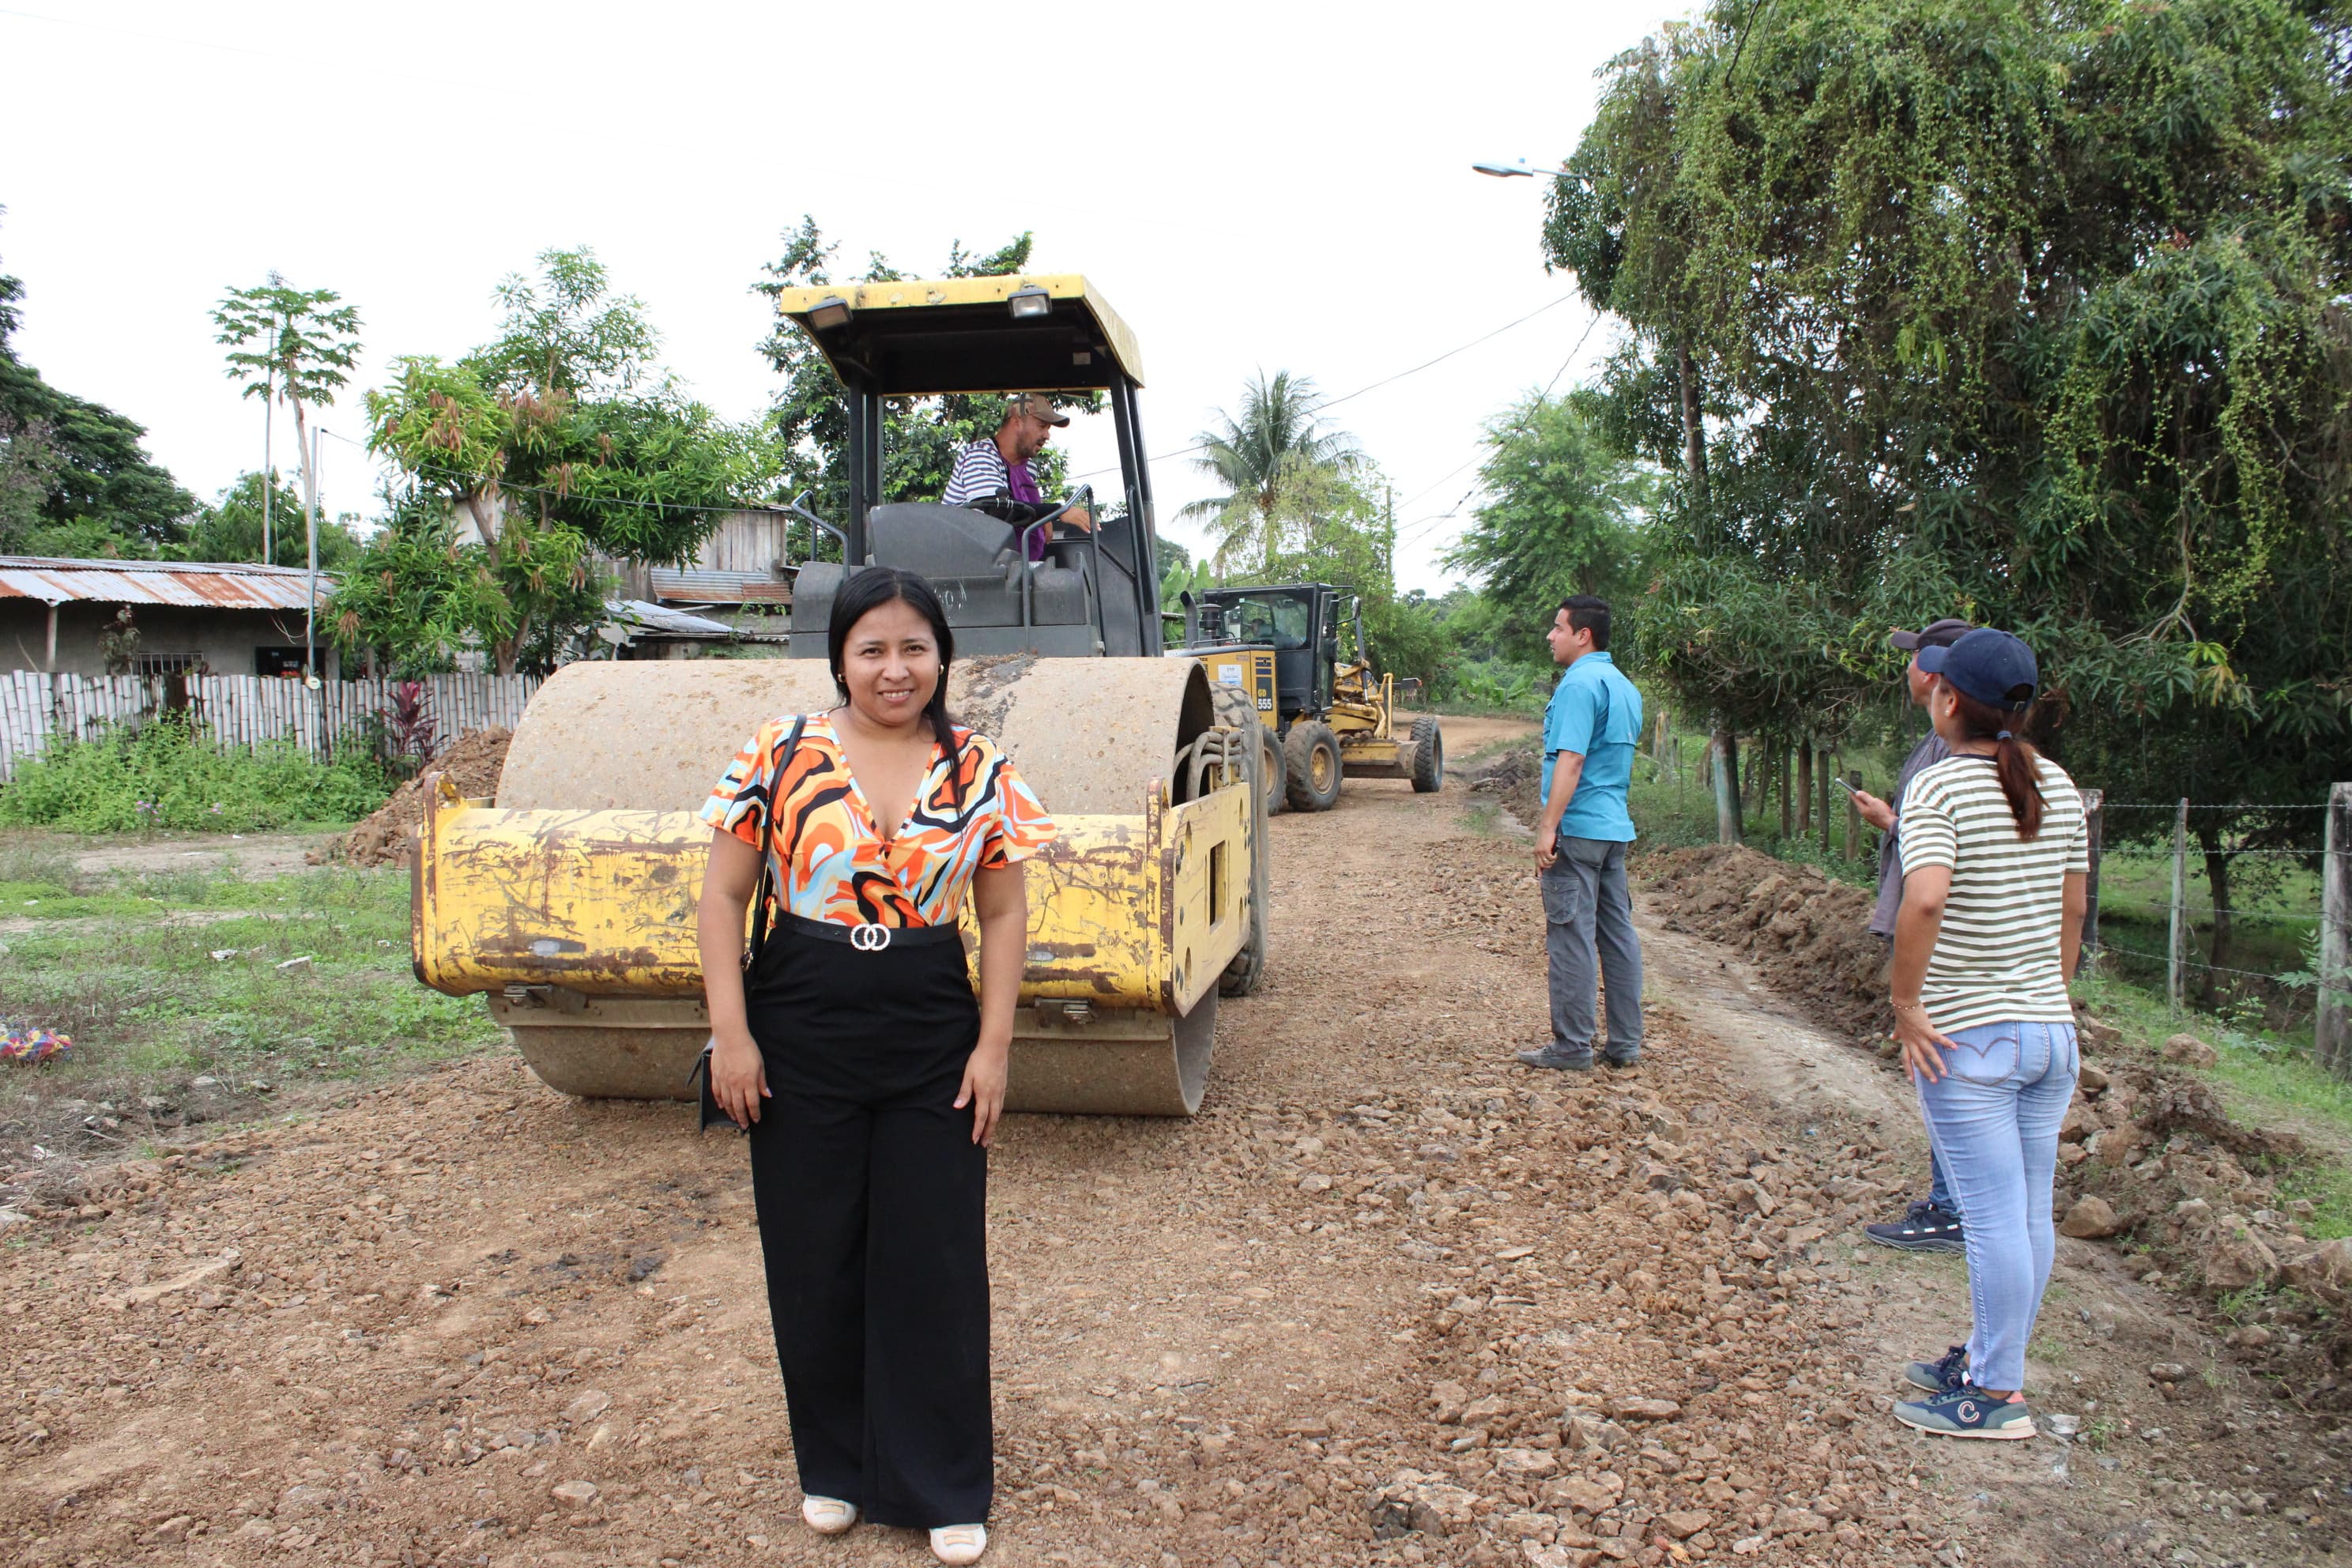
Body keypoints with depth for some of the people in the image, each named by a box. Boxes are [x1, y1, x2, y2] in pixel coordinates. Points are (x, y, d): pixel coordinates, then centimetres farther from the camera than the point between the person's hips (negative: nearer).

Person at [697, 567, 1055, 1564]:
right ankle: (834, 1464, 33)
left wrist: (993, 1043, -2)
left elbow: (1004, 915, 4)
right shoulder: (780, 756, -3)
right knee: (814, 1259, 11)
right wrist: (730, 1032, -7)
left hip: (933, 1041, 0)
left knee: (936, 1264, 6)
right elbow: (724, 895, 0)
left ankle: (945, 1488, 24)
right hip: (801, 1037, 0)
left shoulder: (981, 772, 0)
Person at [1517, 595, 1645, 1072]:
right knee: (1618, 934, 10)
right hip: (1615, 828, 9)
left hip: (1577, 830, -9)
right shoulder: (1625, 687, 16)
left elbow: (1570, 760, -21)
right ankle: (1625, 1044, 15)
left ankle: (1572, 1047, 2)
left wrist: (1547, 827, -21)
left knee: (1570, 936, -4)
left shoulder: (1579, 683, -13)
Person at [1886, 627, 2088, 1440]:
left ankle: (1997, 1396, 9)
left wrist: (1905, 1004, -19)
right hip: (2052, 1030, 7)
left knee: (1995, 1215, -1)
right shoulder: (2057, 787, 8)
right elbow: (2072, 913, 14)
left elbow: (1924, 898, -30)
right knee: (2031, 1211, 13)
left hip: (1968, 1037, -7)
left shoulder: (1938, 788, -14)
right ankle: (1990, 1358, 29)